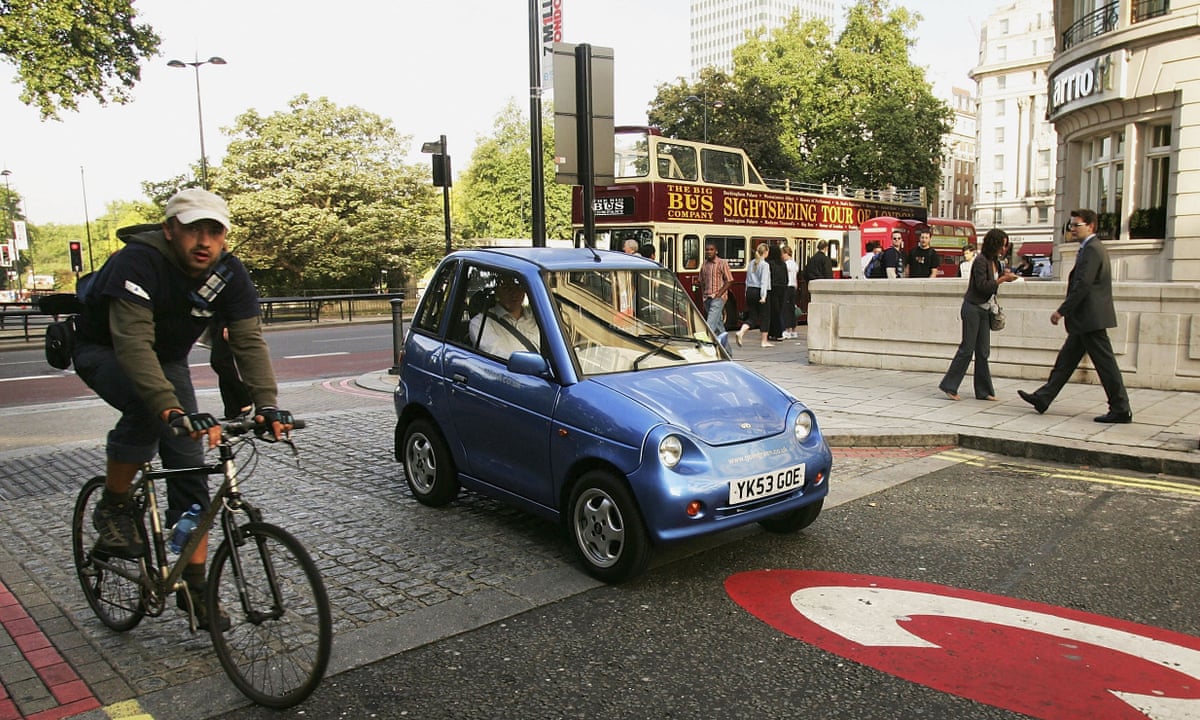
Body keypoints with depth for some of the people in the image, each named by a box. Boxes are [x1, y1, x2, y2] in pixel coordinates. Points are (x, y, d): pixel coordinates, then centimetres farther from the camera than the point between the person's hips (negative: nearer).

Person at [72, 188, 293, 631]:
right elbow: (133, 345, -43)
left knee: (190, 469, -5)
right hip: (104, 353, -4)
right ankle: (113, 507, -12)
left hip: (167, 359, 4)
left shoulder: (229, 274, -18)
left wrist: (266, 404, -39)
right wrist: (172, 409, -56)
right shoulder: (138, 262, -33)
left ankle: (193, 585, 4)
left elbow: (249, 342, -23)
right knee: (148, 407, -37)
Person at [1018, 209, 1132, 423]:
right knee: (1066, 360, 12)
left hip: (1090, 318, -11)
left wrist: (1062, 311, -19)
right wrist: (1066, 311, 19)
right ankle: (1042, 399, 17)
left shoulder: (1092, 249, -15)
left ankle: (1121, 410, 2)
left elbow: (1083, 285, -22)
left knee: (1105, 363, -4)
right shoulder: (1091, 248, 17)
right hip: (1085, 319, 11)